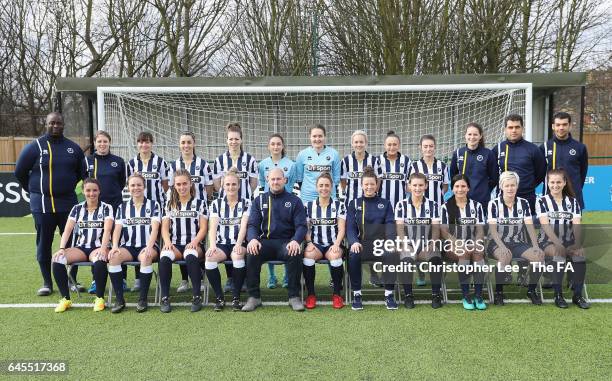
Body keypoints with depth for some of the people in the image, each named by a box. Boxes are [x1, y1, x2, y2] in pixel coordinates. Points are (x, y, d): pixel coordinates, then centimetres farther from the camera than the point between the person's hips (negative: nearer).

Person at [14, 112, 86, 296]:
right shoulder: (35, 147, -1)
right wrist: (36, 191, 9)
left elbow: (81, 172, 19)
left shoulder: (73, 148, 6)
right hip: (43, 205, -2)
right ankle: (47, 283, 17)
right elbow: (20, 172, 5)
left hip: (68, 203, 2)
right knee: (44, 244, 5)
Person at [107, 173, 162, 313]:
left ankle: (143, 299, -25)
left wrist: (149, 247, -21)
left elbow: (155, 228, -4)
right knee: (113, 256, -30)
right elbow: (117, 228, 5)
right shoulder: (122, 207, 17)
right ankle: (120, 300, -22)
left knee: (146, 257, -37)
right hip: (128, 246, 3)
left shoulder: (154, 205, 9)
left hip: (148, 246, -2)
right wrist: (115, 246, -14)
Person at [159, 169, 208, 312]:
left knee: (191, 256, -38)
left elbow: (203, 228, 4)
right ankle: (165, 298, -23)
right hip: (174, 244, 2)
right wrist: (167, 242, -10)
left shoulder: (200, 203, 13)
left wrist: (194, 242, -14)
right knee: (164, 257, -33)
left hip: (193, 244, -2)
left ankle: (197, 297, -29)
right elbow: (165, 227, 11)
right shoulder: (170, 204, 19)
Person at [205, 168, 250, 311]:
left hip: (239, 244, -1)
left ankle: (236, 297, -20)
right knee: (209, 257, -31)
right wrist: (212, 245, -20)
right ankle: (219, 297, -15)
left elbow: (243, 226, -6)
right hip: (221, 244, 2)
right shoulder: (216, 203, 13)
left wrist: (238, 244, -24)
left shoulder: (246, 204, 9)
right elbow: (213, 226, -1)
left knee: (237, 256, -37)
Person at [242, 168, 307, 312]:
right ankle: (254, 296, -16)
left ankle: (294, 296, -18)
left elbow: (301, 226, 1)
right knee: (251, 253, -30)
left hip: (287, 242, -1)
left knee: (295, 254, -33)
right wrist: (252, 238, -17)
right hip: (265, 241, 1)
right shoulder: (259, 200, 15)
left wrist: (296, 241, -21)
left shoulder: (294, 201, 10)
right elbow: (252, 224, 7)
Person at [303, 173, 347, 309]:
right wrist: (309, 243, -10)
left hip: (333, 245, -1)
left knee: (335, 256, -36)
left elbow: (341, 229, 3)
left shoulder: (339, 205, 10)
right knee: (308, 254, -34)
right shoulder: (309, 206, 13)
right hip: (315, 244, 1)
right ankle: (311, 294, -19)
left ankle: (337, 294, -16)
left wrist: (336, 244, -15)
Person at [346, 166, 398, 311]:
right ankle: (356, 295, -19)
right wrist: (354, 241, -20)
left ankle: (389, 295, -20)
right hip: (362, 243, 0)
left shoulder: (385, 203, 15)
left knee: (391, 255, -33)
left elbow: (390, 224, 1)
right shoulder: (354, 204, 13)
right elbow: (350, 226, 3)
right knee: (353, 255, -33)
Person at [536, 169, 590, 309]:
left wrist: (577, 244, -22)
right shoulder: (542, 201, 1)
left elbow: (576, 225, -5)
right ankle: (558, 295, -23)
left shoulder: (572, 201, 9)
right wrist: (558, 244, -25)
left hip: (568, 241, 3)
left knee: (580, 254, -28)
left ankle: (578, 295, -17)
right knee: (559, 254, -34)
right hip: (548, 241, -2)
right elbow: (546, 226, -12)